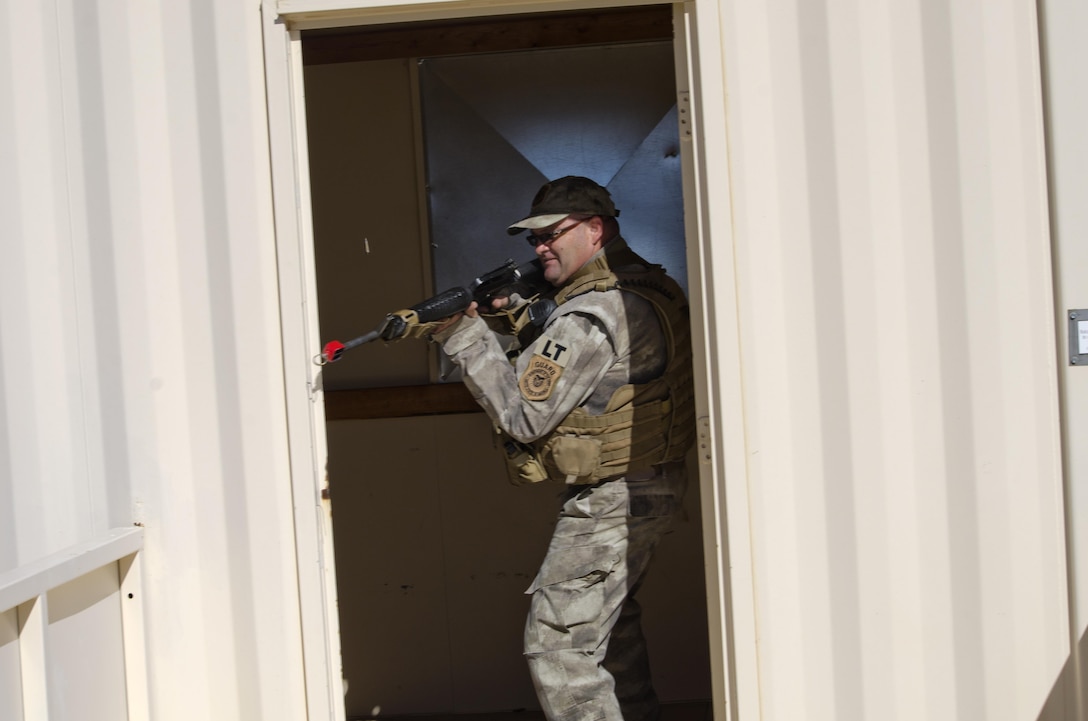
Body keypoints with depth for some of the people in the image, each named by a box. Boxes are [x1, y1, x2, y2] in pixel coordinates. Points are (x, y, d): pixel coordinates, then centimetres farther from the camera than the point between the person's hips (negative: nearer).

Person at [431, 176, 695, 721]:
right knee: (610, 620, 25)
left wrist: (464, 334, -15)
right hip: (651, 487, 10)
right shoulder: (649, 287, 9)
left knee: (557, 645, -7)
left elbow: (522, 414, -20)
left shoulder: (592, 316, -21)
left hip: (613, 501, -10)